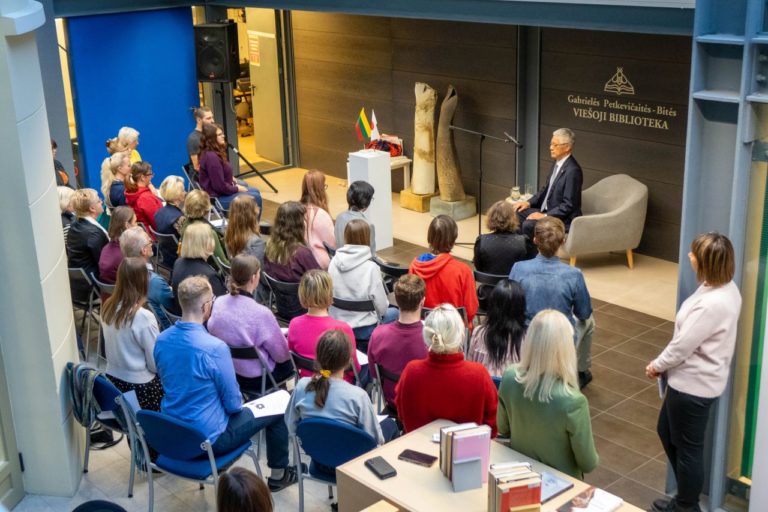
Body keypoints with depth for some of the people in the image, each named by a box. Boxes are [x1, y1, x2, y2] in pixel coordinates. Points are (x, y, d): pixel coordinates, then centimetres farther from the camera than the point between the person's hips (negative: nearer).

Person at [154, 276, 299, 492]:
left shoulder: (161, 339, -7)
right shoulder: (214, 348, -28)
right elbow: (233, 404, -17)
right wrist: (236, 406, 8)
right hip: (207, 438, -7)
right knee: (277, 409, 13)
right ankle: (279, 474, 29)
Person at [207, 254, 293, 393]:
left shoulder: (219, 303, -13)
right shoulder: (261, 313, -30)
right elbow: (281, 354, -18)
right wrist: (283, 336, 6)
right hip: (255, 378, -6)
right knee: (290, 361, 24)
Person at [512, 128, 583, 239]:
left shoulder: (573, 170, -23)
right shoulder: (557, 162, 6)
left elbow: (569, 205, -23)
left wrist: (545, 216, -23)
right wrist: (529, 202, 5)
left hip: (563, 219, -10)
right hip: (547, 210, 10)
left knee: (528, 225, -27)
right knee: (517, 212, 2)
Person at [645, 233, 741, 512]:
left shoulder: (712, 304, -31)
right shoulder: (724, 288, 1)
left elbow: (683, 345, -22)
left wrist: (657, 365, -4)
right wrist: (663, 364, 9)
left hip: (693, 385, -10)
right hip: (691, 378, 10)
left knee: (687, 447, 10)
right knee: (666, 432, 25)